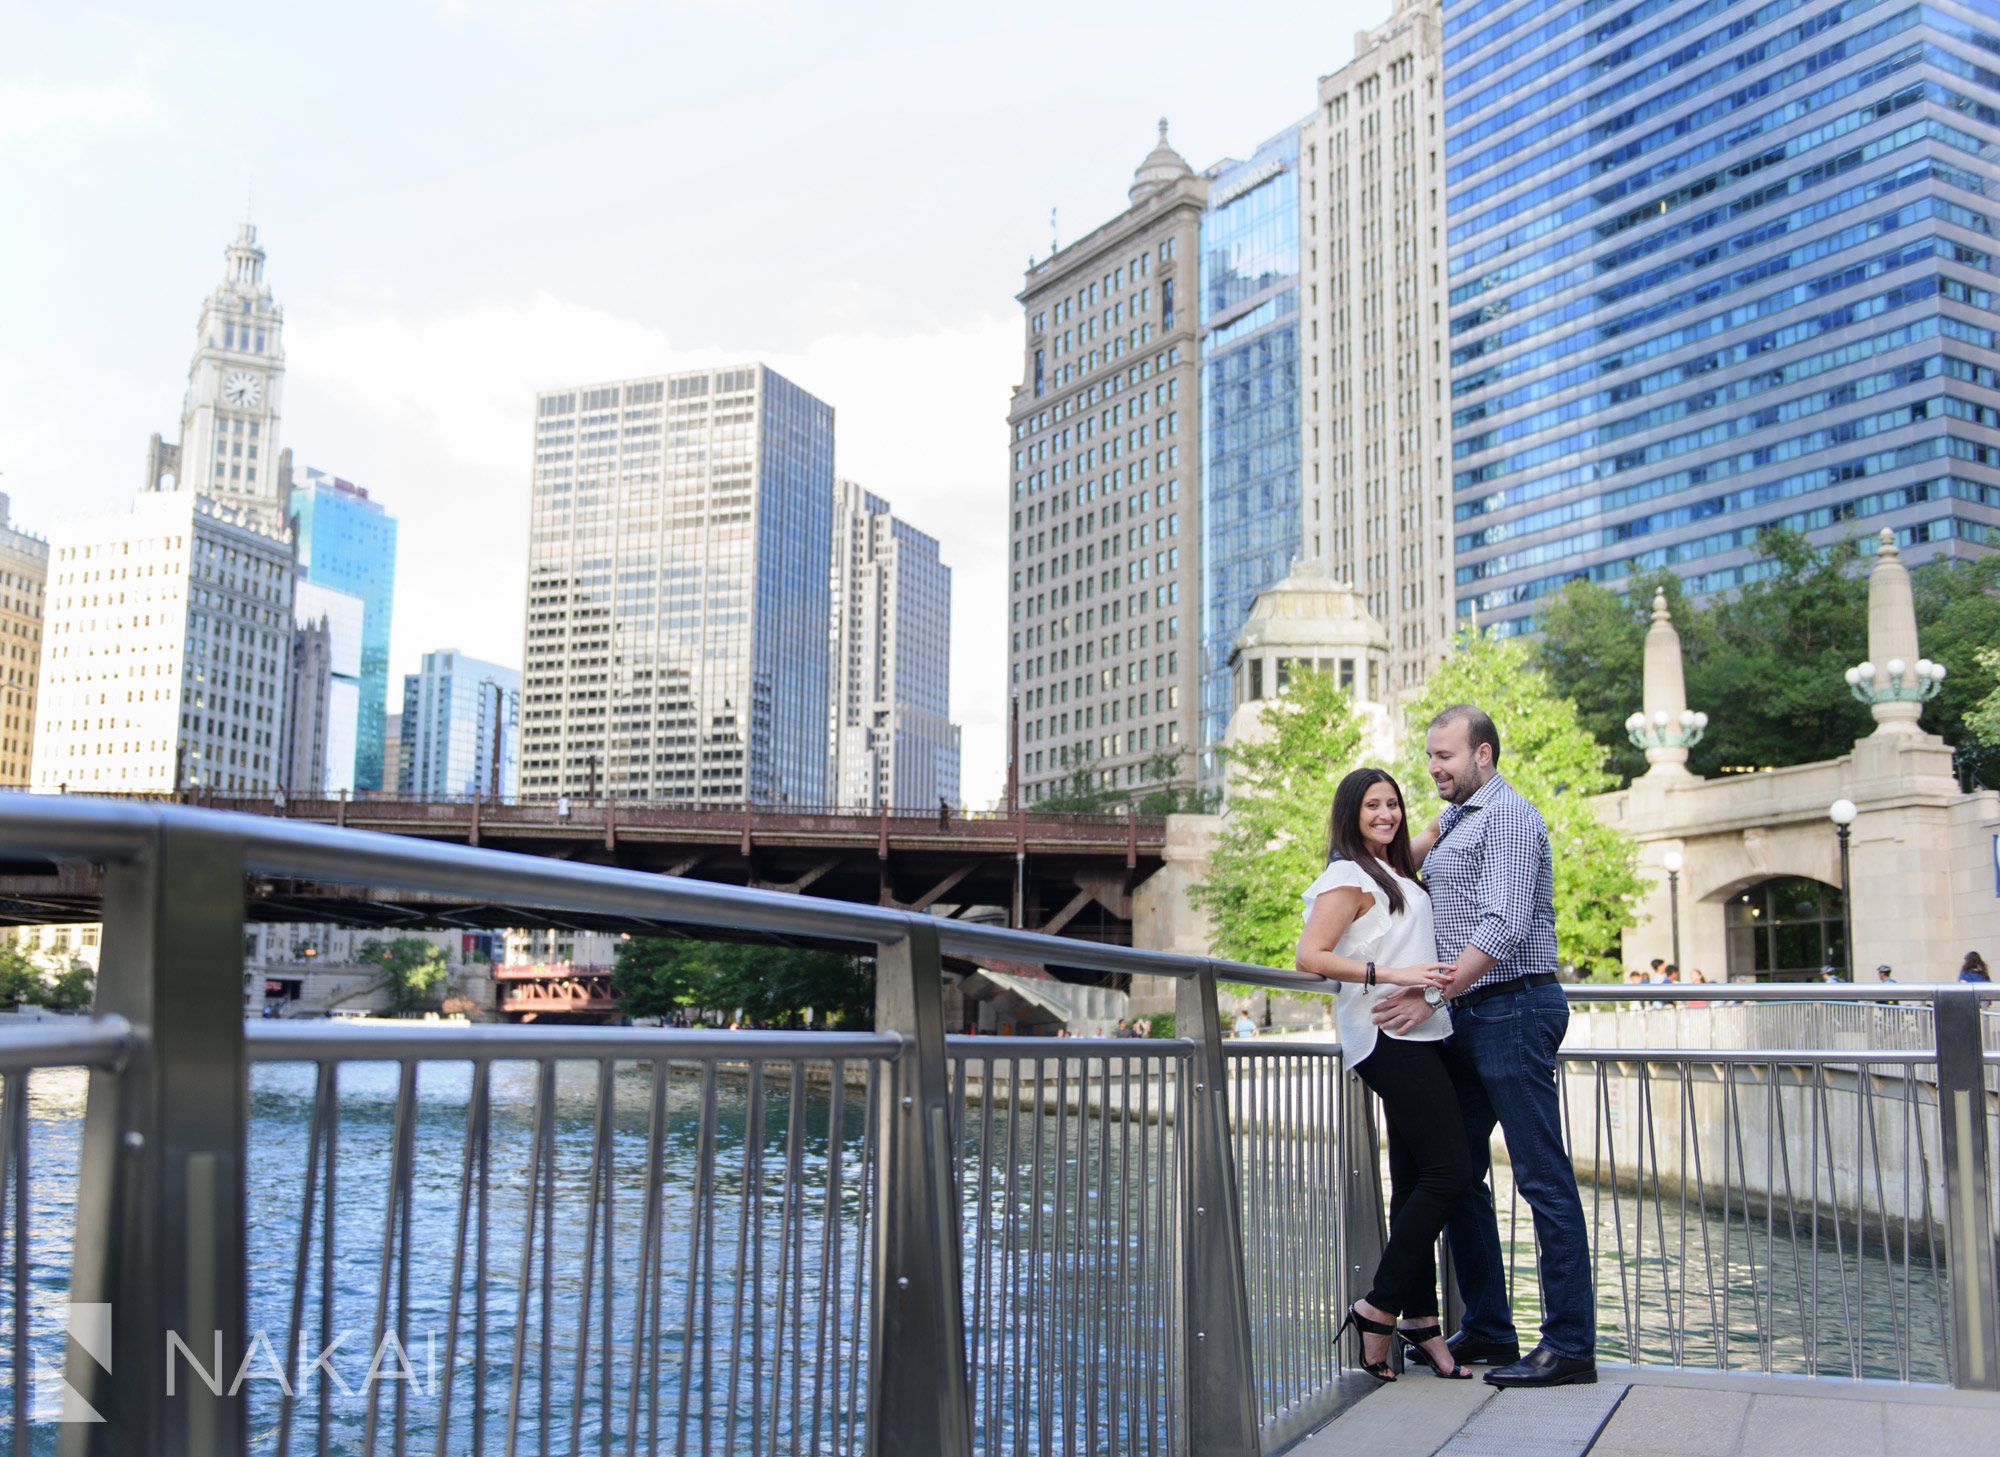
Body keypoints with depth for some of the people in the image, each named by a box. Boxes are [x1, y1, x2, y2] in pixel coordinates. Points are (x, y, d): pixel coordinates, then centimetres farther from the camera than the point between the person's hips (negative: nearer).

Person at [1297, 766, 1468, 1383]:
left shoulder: (1395, 875, 20)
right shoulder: (1348, 876, -7)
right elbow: (1310, 956, -17)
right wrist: (1392, 975, -24)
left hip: (1415, 1036, 9)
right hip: (1389, 1036, -9)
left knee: (1415, 1181, 7)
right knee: (1448, 1169, -14)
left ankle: (1420, 1323, 10)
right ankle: (1378, 1309, -7)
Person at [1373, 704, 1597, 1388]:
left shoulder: (1508, 815, -9)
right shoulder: (1453, 821, 20)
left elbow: (1504, 925, -20)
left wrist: (1433, 995, -23)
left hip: (1512, 1008, -10)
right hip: (1467, 1017, 10)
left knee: (1542, 1176, -7)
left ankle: (1570, 1344, -3)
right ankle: (1487, 1328, 19)